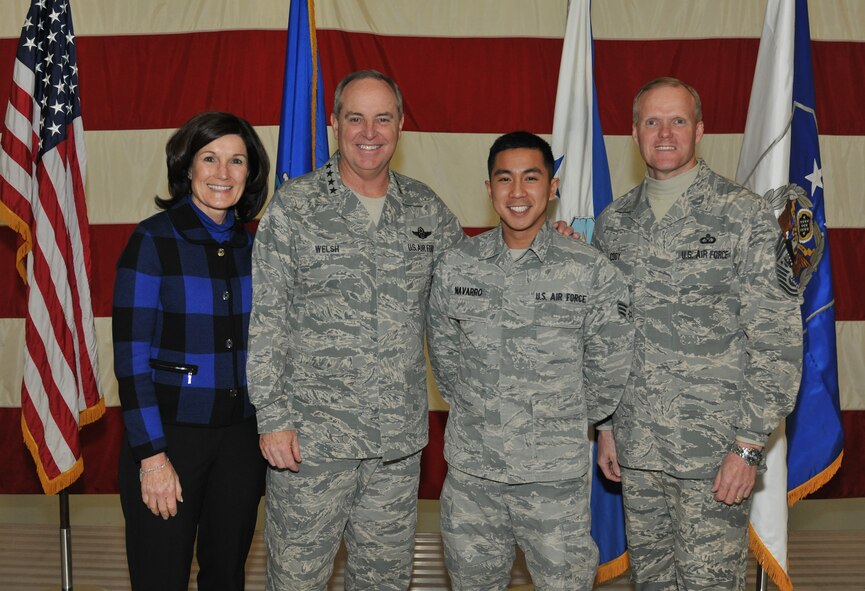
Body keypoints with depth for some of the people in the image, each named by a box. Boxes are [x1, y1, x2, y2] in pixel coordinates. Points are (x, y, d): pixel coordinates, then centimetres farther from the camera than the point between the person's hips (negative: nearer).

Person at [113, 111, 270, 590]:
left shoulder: (252, 244, 4)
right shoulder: (153, 239, -10)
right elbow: (131, 355, -12)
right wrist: (152, 454, -15)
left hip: (241, 437, 5)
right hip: (170, 433, -4)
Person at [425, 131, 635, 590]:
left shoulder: (592, 272, -8)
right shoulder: (454, 266, -1)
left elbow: (608, 368, 0)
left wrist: (567, 422, 7)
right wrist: (477, 413, 10)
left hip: (556, 474, -2)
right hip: (470, 470, 3)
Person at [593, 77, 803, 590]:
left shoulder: (745, 215, -7)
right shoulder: (614, 222, 8)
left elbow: (777, 338, -9)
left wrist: (749, 445, -12)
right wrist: (605, 425, 11)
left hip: (715, 451, -4)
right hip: (635, 447, 4)